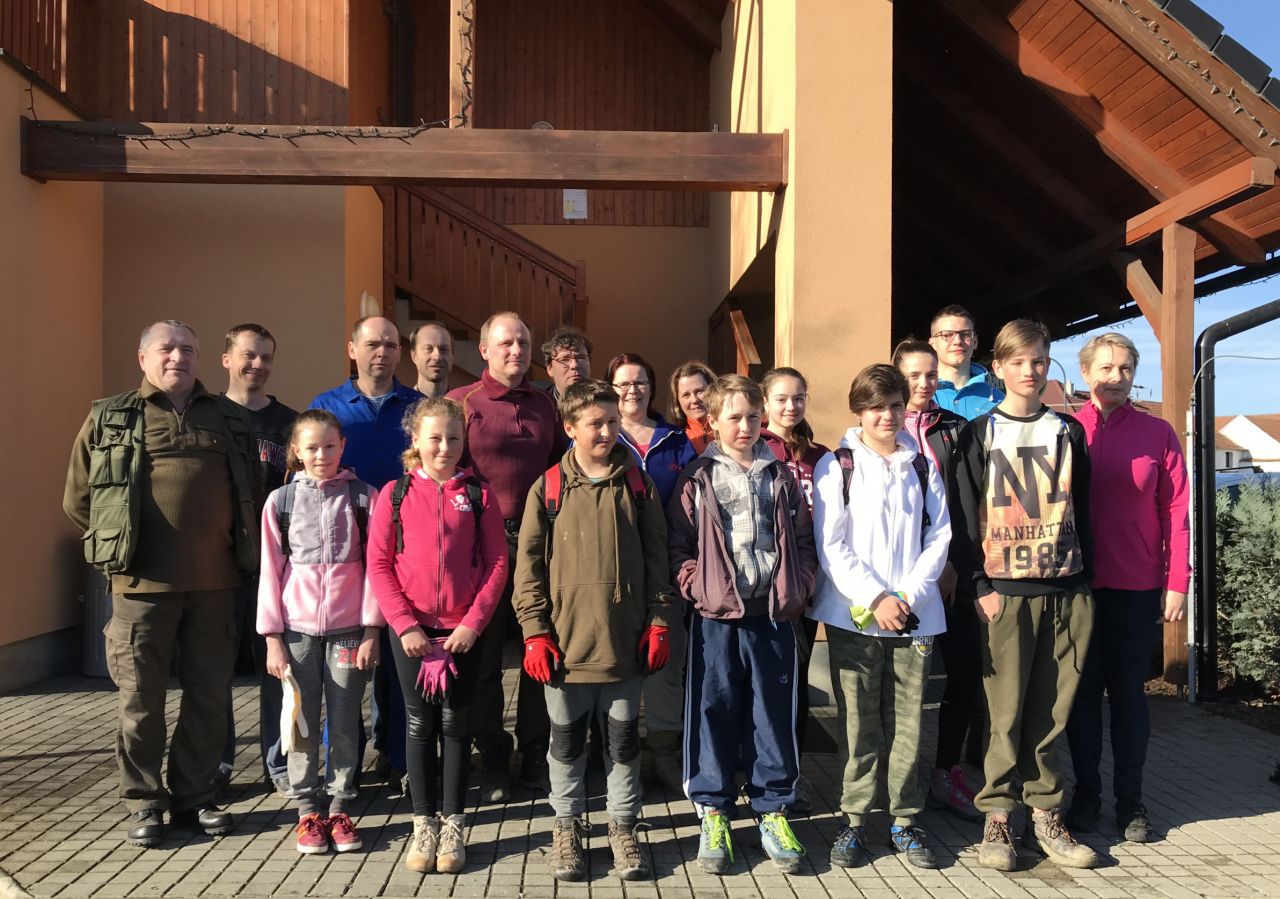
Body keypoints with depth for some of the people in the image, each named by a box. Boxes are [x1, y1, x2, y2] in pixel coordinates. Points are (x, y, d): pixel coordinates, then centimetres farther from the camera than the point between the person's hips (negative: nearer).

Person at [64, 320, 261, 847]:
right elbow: (78, 500, 9)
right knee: (141, 698, 5)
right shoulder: (109, 419, 6)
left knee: (209, 696, 9)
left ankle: (195, 797, 23)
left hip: (214, 584, 2)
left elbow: (254, 495, 18)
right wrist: (119, 546, 6)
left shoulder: (229, 420, 11)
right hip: (143, 584, -2)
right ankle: (144, 804, 19)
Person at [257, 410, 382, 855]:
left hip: (349, 628, -1)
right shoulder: (281, 500, 3)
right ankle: (308, 811, 19)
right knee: (304, 725, 7)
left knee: (344, 723, 5)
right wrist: (272, 637, -1)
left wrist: (372, 630, -5)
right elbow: (271, 570, 3)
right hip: (298, 628, 1)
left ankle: (339, 809, 18)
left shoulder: (363, 496, 0)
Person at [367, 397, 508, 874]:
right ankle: (424, 825, 20)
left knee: (456, 724, 7)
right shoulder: (395, 493, 0)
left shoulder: (478, 494, 0)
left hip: (464, 628, 0)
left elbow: (497, 563, -2)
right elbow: (378, 564, -3)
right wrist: (404, 624, -10)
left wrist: (473, 622, -10)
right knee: (420, 724, 8)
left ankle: (454, 826, 19)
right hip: (411, 627, 0)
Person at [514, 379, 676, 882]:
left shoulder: (638, 485, 3)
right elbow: (529, 563, -2)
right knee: (567, 741, 13)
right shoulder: (548, 488, -1)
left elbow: (656, 558, 5)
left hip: (625, 641, 1)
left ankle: (622, 827, 29)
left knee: (623, 739, 12)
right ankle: (567, 826, 30)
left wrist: (659, 621, 0)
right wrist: (535, 631, -7)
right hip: (565, 642, -1)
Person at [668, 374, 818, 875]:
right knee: (714, 713, 5)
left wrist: (798, 588, 0)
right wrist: (698, 586, -10)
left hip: (774, 615, 2)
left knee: (774, 714, 8)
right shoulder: (698, 479, 3)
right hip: (717, 617, -2)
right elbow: (679, 545, 2)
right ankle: (713, 812, 18)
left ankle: (773, 810, 21)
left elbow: (803, 542, 12)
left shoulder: (781, 477, 10)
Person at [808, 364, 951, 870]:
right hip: (853, 614, -2)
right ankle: (854, 820, 13)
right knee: (859, 722, 3)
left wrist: (909, 595, -7)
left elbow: (939, 538, 6)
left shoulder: (923, 467, 11)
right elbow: (831, 545, -4)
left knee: (907, 721, 5)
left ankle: (905, 820, 17)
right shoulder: (836, 466, 2)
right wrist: (876, 599, -11)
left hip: (914, 613, 2)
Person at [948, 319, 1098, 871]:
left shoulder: (1068, 432, 12)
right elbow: (963, 516, -2)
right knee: (1007, 712, -1)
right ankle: (996, 820, 9)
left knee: (1051, 711, 7)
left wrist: (1085, 578, 8)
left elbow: (1081, 510, 14)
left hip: (1067, 591, 3)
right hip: (1005, 591, -3)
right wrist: (980, 587, -8)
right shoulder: (978, 435, 2)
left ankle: (1044, 818, 17)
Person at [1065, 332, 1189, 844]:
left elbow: (1176, 510, 1)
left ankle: (1130, 800, 20)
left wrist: (1178, 582, -4)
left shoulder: (1158, 433, 2)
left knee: (1129, 691, 9)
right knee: (1083, 691, 8)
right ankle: (1086, 794, 21)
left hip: (1138, 587, 0)